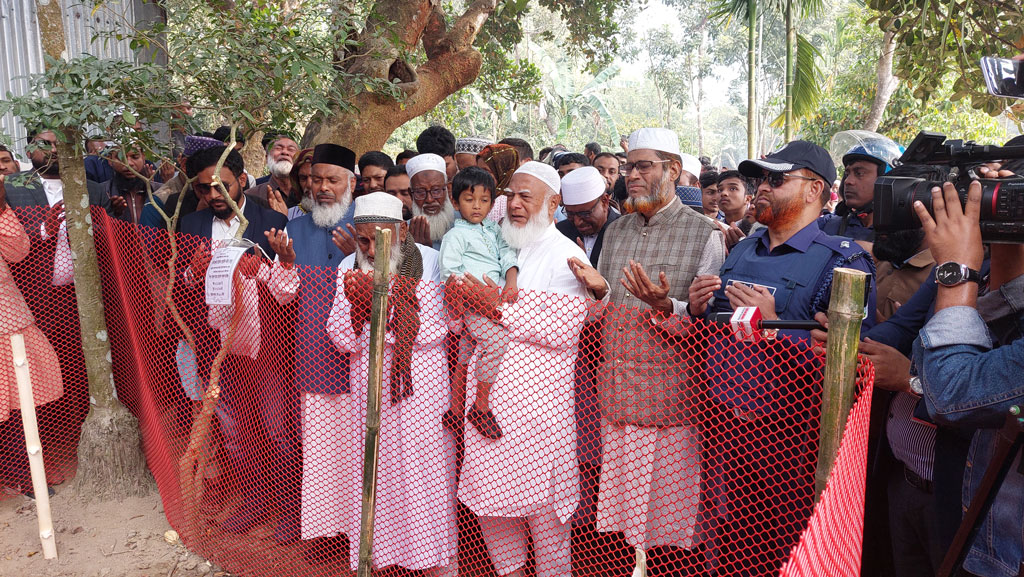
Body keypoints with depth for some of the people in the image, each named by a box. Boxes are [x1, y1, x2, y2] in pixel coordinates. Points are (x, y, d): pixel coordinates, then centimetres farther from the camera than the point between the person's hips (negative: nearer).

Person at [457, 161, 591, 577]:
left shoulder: (567, 257, -4)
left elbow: (562, 329, -18)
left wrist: (502, 308, -17)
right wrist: (464, 301, -4)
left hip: (538, 398, -6)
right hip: (489, 392, 6)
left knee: (542, 497, 3)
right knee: (488, 492, 12)